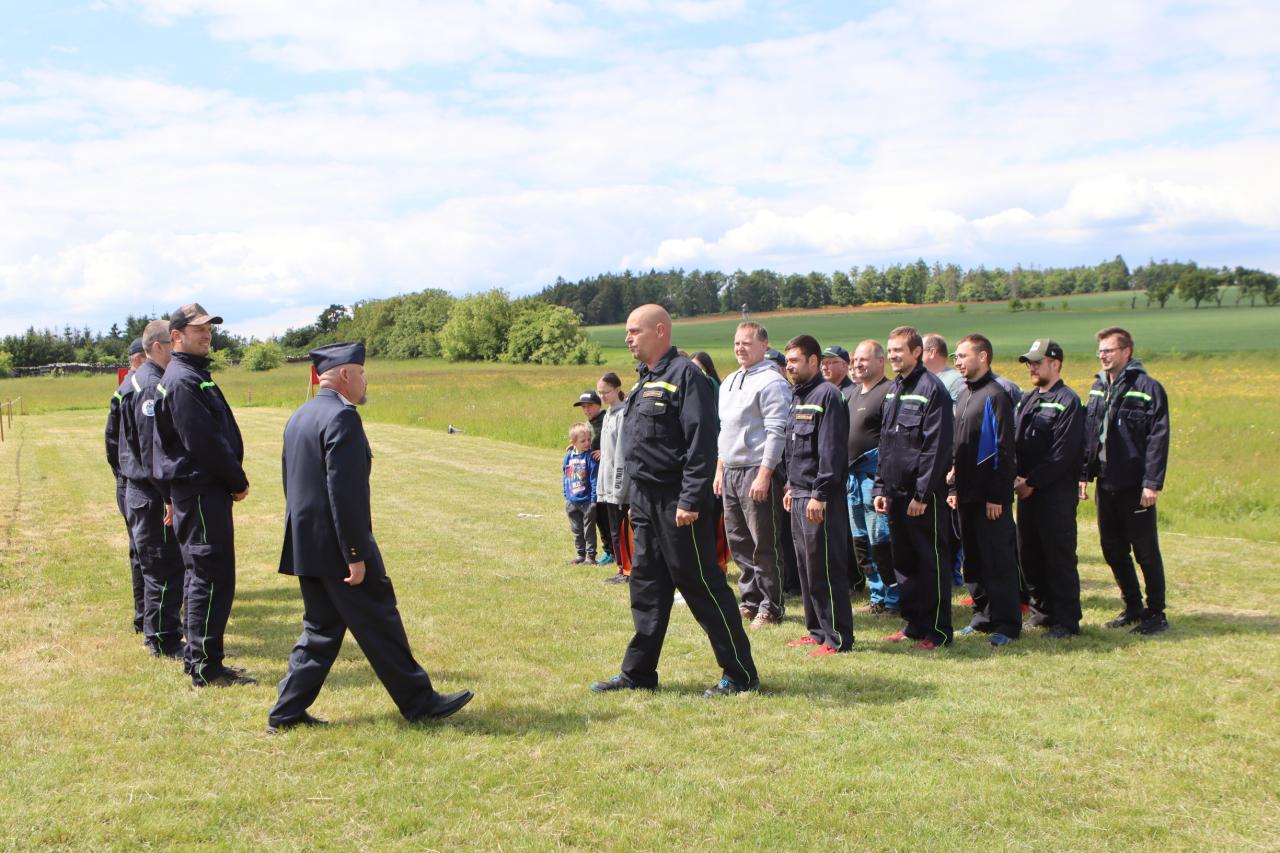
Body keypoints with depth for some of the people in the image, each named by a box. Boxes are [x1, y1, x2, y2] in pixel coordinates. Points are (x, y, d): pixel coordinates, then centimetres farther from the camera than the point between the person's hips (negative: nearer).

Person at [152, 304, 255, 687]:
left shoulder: (194, 375, 18)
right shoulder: (183, 381, -14)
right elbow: (203, 442, -20)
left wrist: (233, 479, 8)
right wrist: (238, 481, -11)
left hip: (205, 489, 10)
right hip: (200, 489, -10)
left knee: (204, 575, 15)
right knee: (212, 577, -6)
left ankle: (199, 658, 24)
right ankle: (206, 667, 0)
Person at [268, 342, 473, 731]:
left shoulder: (298, 418, 14)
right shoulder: (341, 417, -17)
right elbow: (345, 491, -22)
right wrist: (356, 554, -20)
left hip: (306, 547, 9)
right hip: (335, 547, -9)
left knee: (321, 628, 16)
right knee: (379, 625, 1)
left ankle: (287, 711, 16)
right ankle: (418, 701, 12)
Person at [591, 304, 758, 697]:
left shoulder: (685, 374, -12)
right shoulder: (644, 381, 17)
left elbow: (701, 443, -19)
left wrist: (691, 500, -23)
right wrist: (636, 499, 19)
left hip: (678, 503, -9)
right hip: (645, 501, 9)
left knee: (703, 586, -3)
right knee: (646, 588, 13)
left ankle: (740, 674, 6)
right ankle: (638, 672, 22)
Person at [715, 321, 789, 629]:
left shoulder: (771, 382, -9)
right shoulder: (729, 383, 18)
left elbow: (777, 432, -16)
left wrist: (764, 475, -20)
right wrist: (720, 470, 19)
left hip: (757, 472, -8)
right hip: (731, 471, 9)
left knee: (765, 545, -3)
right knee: (739, 543, 12)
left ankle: (770, 608, 6)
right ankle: (750, 602, 23)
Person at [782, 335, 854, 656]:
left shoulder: (827, 395, -12)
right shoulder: (798, 397, 17)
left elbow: (831, 450, -18)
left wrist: (820, 494, -21)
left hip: (820, 499, -10)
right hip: (799, 496, 10)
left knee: (826, 568, -6)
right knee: (807, 567, 14)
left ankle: (838, 638, 1)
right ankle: (818, 631, 23)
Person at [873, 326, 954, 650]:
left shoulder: (931, 389, -11)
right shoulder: (893, 390, 15)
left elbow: (937, 447, -16)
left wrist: (922, 493, -19)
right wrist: (880, 487, 13)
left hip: (923, 493, -8)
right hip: (896, 491, 8)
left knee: (931, 561, -1)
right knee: (903, 562, 13)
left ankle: (938, 631, 7)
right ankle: (914, 624, 24)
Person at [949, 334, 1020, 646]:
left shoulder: (995, 396, -12)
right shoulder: (964, 395, 15)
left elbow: (1004, 451, -16)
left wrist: (997, 496, -18)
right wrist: (954, 487, 15)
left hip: (990, 496, -9)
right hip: (967, 494, 9)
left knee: (998, 560, -3)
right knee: (973, 558, 13)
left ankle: (1007, 624, 4)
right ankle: (984, 616, 23)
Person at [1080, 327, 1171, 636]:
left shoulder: (1147, 388, -9)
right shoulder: (1099, 387, 12)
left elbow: (1158, 439, -13)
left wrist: (1152, 483, -18)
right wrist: (1085, 474, 9)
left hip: (1135, 486, -7)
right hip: (1106, 483, 7)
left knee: (1146, 551, 1)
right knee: (1113, 549, 12)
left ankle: (1156, 614, 12)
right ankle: (1133, 607, 25)